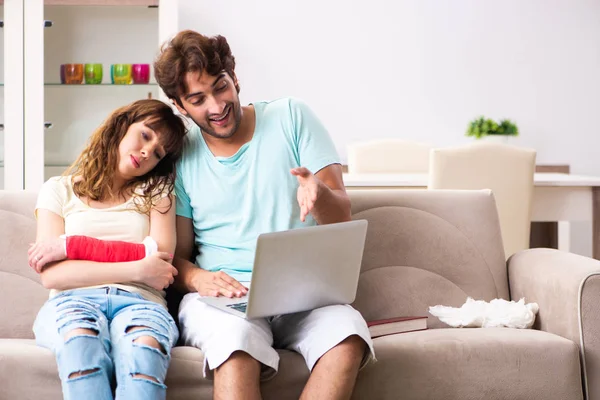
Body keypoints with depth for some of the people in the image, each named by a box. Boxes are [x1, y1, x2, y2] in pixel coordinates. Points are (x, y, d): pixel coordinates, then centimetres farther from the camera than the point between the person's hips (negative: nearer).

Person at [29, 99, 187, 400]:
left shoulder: (156, 191, 23)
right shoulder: (59, 190, 18)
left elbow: (161, 257, 2)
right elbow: (51, 275, 2)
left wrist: (71, 246, -1)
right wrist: (136, 269, -7)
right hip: (74, 299, 0)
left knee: (143, 350, -38)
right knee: (81, 343, -39)